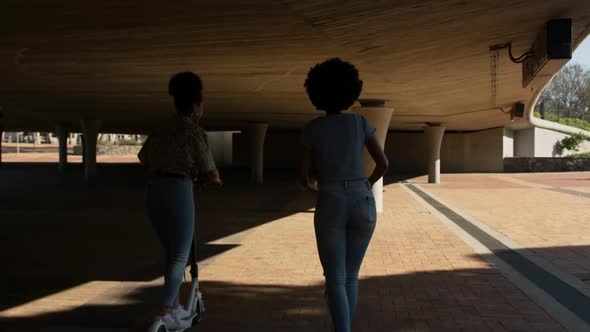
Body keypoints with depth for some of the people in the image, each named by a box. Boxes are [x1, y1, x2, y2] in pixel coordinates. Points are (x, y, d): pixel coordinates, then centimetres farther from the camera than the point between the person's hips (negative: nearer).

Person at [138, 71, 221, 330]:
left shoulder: (163, 128, 14)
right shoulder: (195, 131, -7)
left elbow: (143, 157, 26)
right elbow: (209, 171, -4)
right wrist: (216, 179, 18)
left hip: (154, 190, 7)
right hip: (178, 191, -7)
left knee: (170, 252, 19)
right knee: (180, 256, 2)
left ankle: (175, 306, 27)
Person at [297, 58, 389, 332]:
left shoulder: (311, 129, 0)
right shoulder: (360, 122, 4)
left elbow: (302, 178, 2)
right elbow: (383, 164, 5)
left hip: (330, 208, -2)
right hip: (363, 206, 2)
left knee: (335, 281, 1)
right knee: (350, 276, 20)